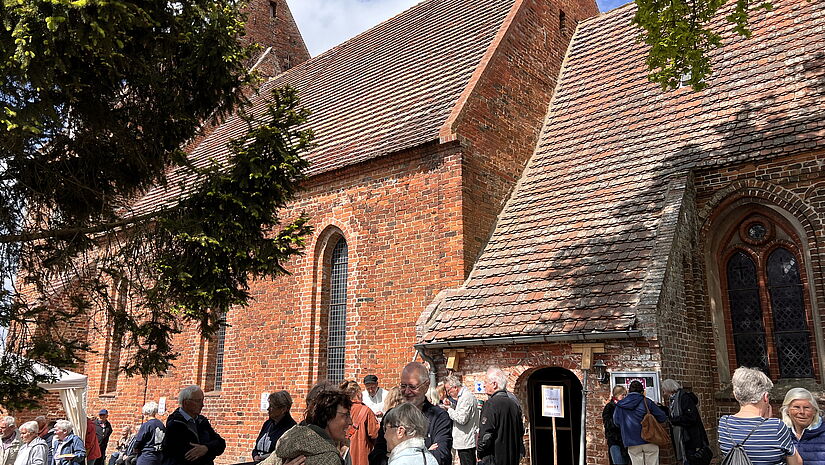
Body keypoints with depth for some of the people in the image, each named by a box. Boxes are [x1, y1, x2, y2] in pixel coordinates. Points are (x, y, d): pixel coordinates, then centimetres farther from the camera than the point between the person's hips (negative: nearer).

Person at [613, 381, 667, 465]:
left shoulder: (620, 405, 1)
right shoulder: (647, 402, -4)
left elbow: (616, 422, 7)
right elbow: (662, 418, -2)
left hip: (632, 443, 2)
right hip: (649, 441, -1)